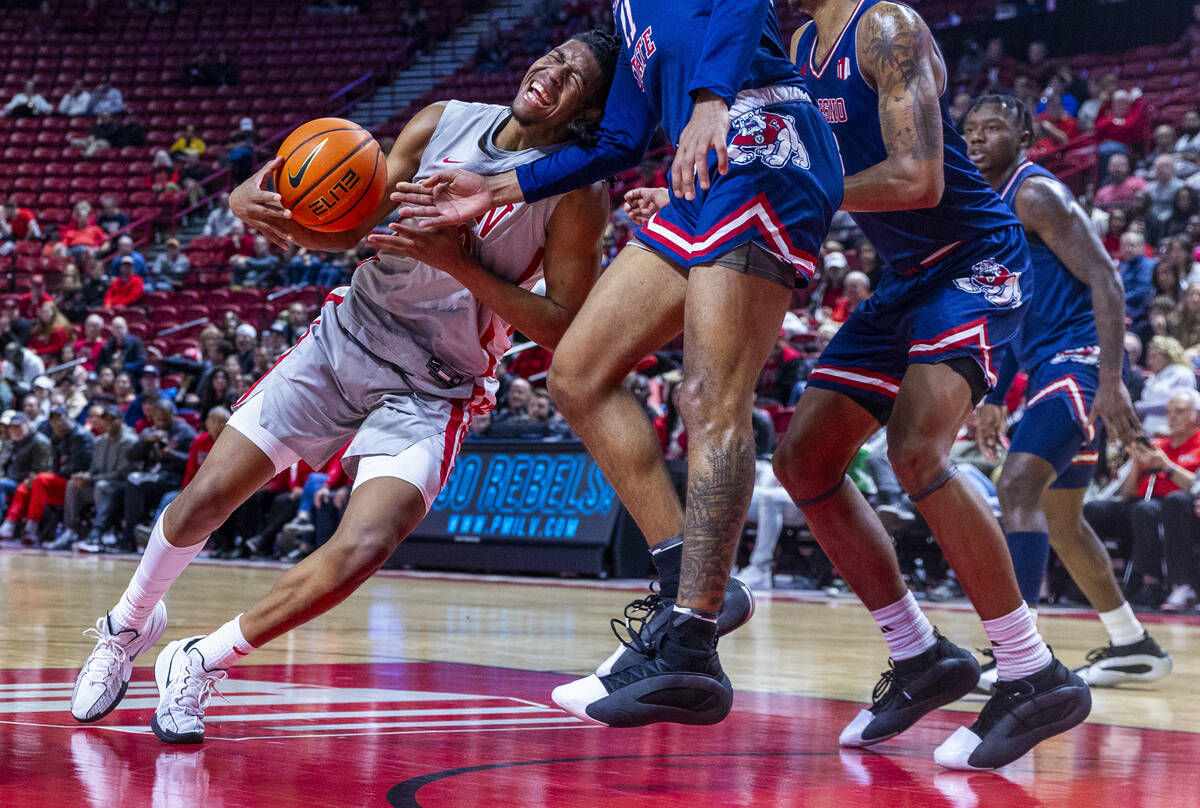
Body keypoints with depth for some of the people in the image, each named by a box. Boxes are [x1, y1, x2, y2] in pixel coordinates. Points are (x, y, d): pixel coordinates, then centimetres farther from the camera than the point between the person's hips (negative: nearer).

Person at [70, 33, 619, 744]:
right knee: (206, 499, 3)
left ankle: (199, 665, -3)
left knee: (361, 550, -25)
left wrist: (460, 263, -25)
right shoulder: (446, 121, -2)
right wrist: (259, 207, -19)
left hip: (430, 391, -3)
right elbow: (350, 229, 2)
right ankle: (129, 624, 34)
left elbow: (566, 331, -15)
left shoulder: (578, 191, -13)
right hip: (346, 335, 4)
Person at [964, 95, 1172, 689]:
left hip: (1078, 361, -11)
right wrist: (995, 398, 23)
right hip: (1049, 368, 11)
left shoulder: (1035, 194, -11)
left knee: (1017, 487, -25)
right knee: (1058, 518, 17)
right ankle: (1133, 646, 29)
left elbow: (1104, 281, -18)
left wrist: (1111, 384, -27)